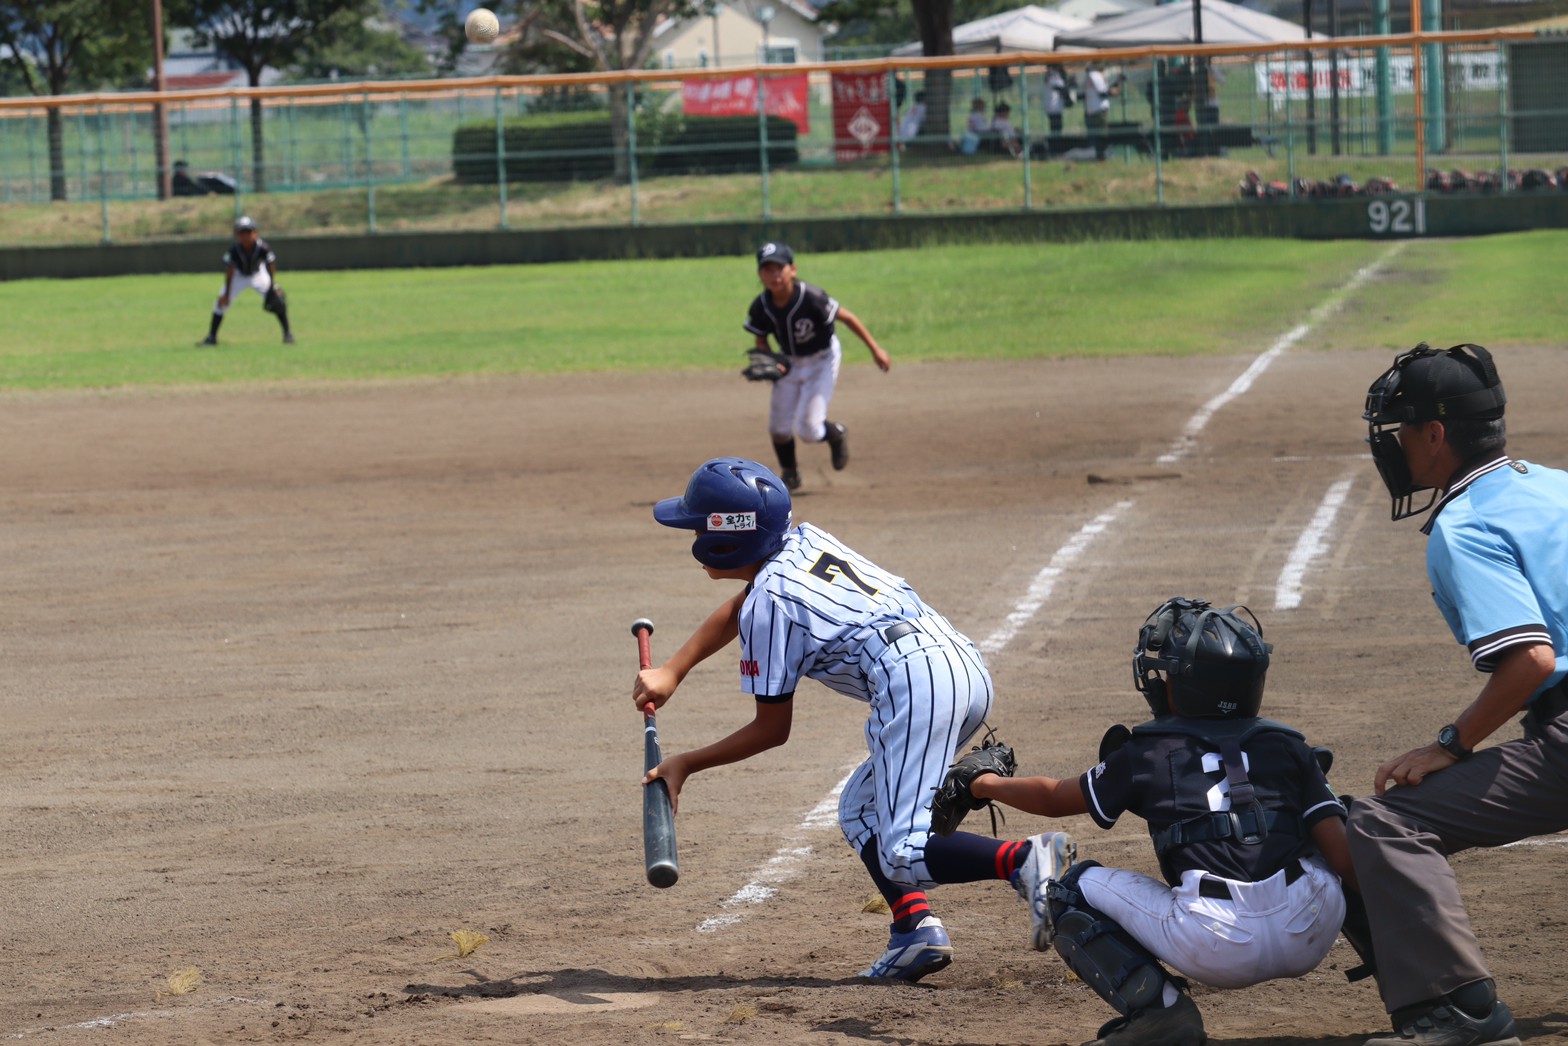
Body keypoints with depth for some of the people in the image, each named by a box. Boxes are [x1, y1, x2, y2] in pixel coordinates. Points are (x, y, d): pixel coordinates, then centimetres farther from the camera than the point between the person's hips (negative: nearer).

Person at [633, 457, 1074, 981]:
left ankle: (1024, 859, -33)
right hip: (969, 667, 9)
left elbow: (772, 730, 7)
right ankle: (916, 927, 1)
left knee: (904, 854, -10)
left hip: (912, 680, -9)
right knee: (861, 809, 21)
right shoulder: (806, 541, 22)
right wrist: (671, 672, 32)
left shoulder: (767, 605, -1)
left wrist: (686, 763, 17)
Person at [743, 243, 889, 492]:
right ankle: (789, 474, 32)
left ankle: (836, 435, 23)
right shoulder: (761, 307, -16)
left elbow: (847, 318, -20)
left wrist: (875, 349, -16)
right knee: (778, 428, 4)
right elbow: (761, 341, 1)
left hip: (822, 361, -5)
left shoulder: (812, 298, -31)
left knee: (807, 429, -13)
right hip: (789, 364, 5)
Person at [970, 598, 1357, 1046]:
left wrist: (988, 784, 48)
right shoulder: (1288, 747, 14)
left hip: (1219, 949, -5)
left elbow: (1054, 798, 29)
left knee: (1072, 888, 14)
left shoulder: (1146, 756, 11)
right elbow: (1343, 857, 6)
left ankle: (1156, 1006, -4)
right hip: (1313, 940, 5)